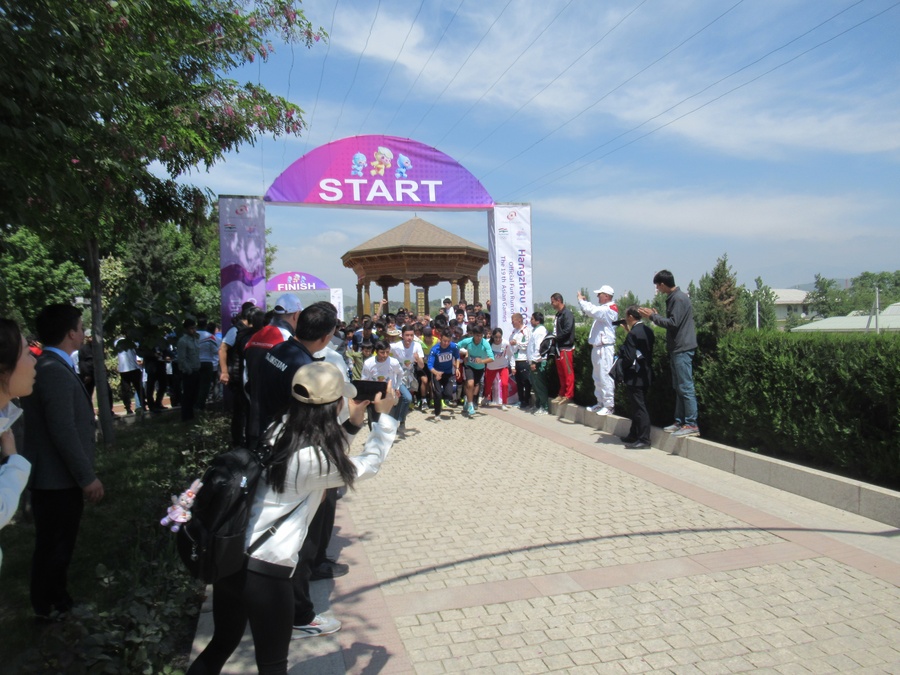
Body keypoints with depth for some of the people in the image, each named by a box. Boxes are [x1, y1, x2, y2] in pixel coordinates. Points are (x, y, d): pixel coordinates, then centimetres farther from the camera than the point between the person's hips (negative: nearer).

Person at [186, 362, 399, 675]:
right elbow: (368, 465, -2)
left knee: (222, 644, 26)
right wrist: (385, 415, 8)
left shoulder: (278, 432, 0)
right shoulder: (315, 458, -19)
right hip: (265, 570, -7)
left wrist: (352, 421, 16)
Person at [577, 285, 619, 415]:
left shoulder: (609, 310, -15)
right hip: (597, 347, 11)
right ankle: (600, 403, 24)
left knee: (605, 377, -9)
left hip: (605, 348, -11)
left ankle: (609, 406, -5)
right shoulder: (603, 309, 18)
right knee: (597, 377, 15)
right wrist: (584, 301, 9)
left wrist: (581, 300, -12)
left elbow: (591, 311, -26)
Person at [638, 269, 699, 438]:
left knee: (686, 388, -8)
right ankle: (680, 421, 20)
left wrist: (652, 316, -13)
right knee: (678, 387, 14)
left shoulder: (678, 298, -14)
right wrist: (655, 315, 12)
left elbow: (673, 323, -21)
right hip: (677, 348, 11)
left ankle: (691, 425, -4)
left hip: (682, 349, -11)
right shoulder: (674, 297, 16)